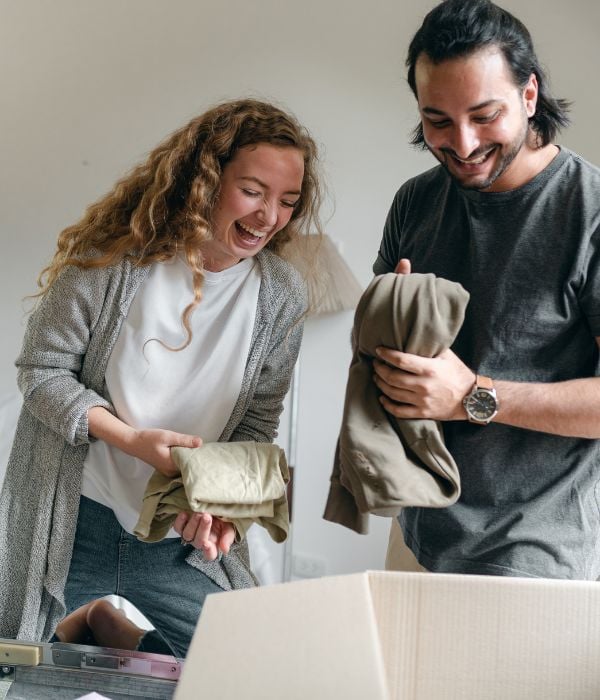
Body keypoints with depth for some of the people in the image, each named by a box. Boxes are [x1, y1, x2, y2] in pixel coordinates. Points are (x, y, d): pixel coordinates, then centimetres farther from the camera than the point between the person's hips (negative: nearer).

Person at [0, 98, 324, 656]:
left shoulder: (282, 296, -5)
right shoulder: (114, 254, -13)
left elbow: (256, 425, 3)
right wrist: (133, 439, -21)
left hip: (185, 546, 2)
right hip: (70, 529, -2)